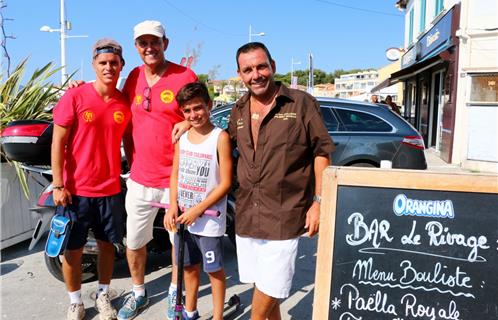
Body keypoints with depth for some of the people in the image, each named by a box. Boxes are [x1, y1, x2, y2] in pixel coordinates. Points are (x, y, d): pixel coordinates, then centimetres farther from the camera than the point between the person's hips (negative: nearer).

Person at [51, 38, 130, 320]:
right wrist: (58, 185, -11)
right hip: (76, 190, -2)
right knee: (73, 248, 9)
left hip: (111, 190, 3)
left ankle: (103, 295, 35)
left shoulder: (125, 103, 0)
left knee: (107, 244, 15)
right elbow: (58, 142, -8)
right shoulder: (74, 97, -9)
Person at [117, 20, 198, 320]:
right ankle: (139, 293, 39)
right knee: (134, 242, 14)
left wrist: (189, 123, -21)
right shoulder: (133, 78, 6)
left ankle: (176, 292, 37)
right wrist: (132, 165, 8)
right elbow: (127, 126, 13)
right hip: (140, 180, 4)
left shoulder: (186, 76, -7)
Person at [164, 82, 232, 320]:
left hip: (208, 220, -5)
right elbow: (175, 174, 8)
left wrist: (197, 210, -16)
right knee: (189, 266, 20)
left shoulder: (220, 137, -14)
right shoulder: (182, 136, 4)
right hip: (182, 218, 6)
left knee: (214, 269, 9)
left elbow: (225, 183, -14)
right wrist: (173, 207, -6)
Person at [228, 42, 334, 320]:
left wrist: (318, 201, -12)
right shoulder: (239, 110, 8)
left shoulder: (301, 103, -7)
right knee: (262, 284, 18)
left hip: (283, 216, -5)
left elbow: (322, 151, -7)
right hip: (246, 215, 5)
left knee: (270, 286, 1)